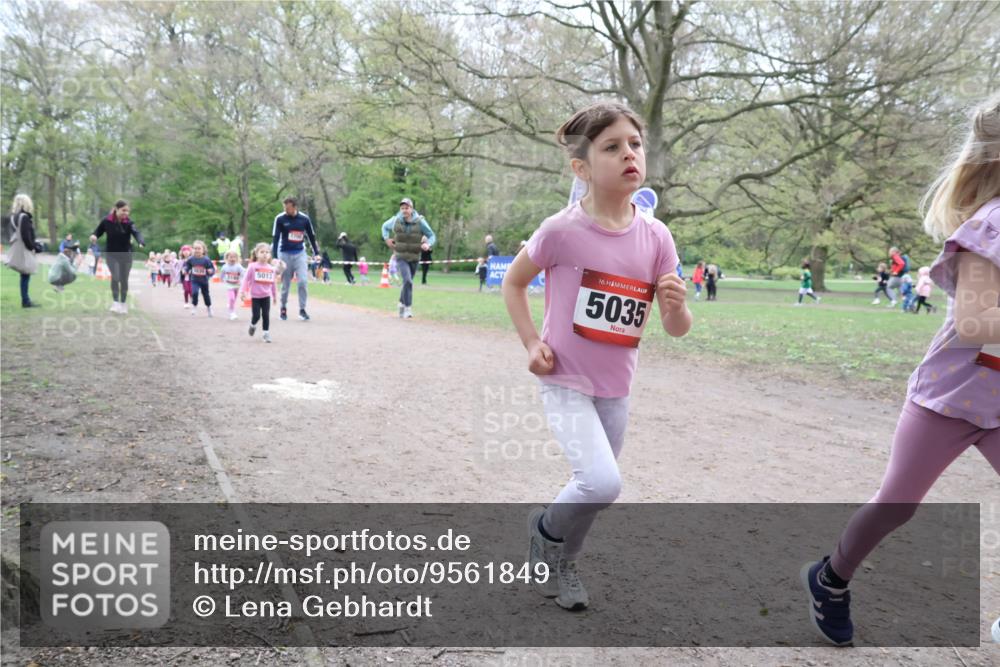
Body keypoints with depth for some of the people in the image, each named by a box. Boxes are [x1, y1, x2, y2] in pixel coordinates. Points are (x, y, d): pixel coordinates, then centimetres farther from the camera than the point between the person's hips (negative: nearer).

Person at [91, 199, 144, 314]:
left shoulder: (128, 222, -12)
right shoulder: (106, 221, -10)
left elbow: (136, 232, -29)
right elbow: (98, 231, 3)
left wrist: (141, 243, -50)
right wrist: (94, 236, -21)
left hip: (126, 254, 1)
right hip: (111, 254, -1)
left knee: (124, 280, 7)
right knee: (115, 276, -18)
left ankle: (123, 304, 25)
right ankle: (115, 302, -3)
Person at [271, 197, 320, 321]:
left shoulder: (304, 218, -2)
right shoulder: (280, 219, -7)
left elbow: (312, 236, 10)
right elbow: (275, 238, -7)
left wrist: (316, 253, 12)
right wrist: (274, 257, -13)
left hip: (300, 254, 1)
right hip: (285, 254, -1)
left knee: (303, 281, -11)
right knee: (285, 284, 4)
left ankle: (302, 310, -1)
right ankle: (283, 309, 22)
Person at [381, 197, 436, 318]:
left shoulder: (420, 222, -11)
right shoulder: (396, 220, -7)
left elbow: (432, 236, -4)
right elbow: (385, 226, 15)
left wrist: (428, 244, -25)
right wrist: (386, 238, -2)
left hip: (414, 259, 2)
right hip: (401, 258, -1)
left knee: (407, 282, 16)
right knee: (407, 281, -21)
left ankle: (402, 303, 42)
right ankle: (408, 308, -14)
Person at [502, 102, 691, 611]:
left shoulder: (655, 236, -6)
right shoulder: (562, 230, -17)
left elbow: (677, 329, -2)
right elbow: (513, 282, 1)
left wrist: (676, 306, -25)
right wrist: (532, 344, -8)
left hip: (615, 388, 5)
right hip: (565, 381, -5)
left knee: (595, 488, 17)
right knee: (602, 483, -21)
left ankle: (561, 563, 45)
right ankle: (545, 530, 12)